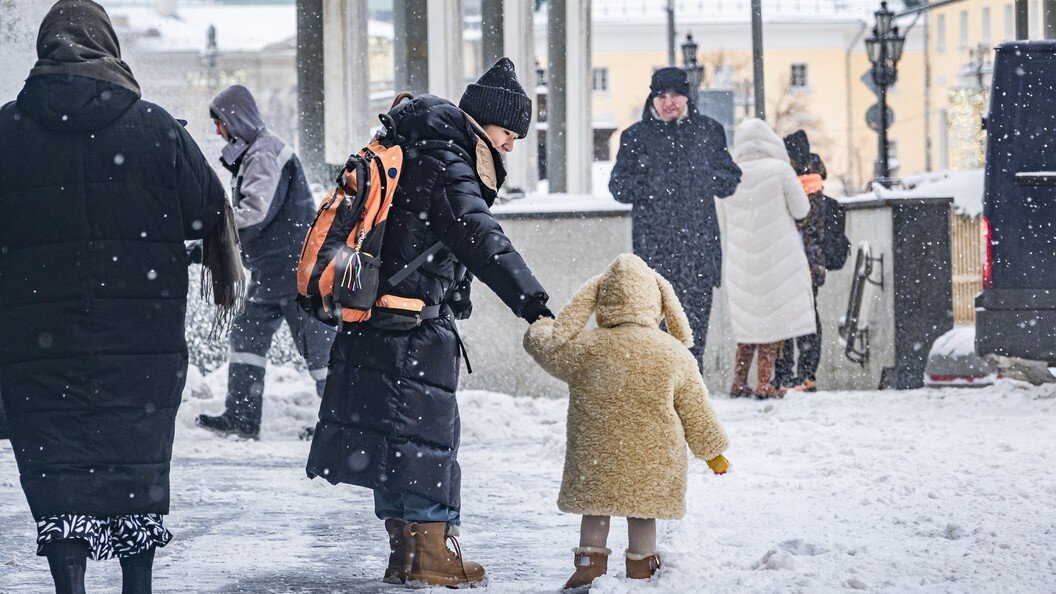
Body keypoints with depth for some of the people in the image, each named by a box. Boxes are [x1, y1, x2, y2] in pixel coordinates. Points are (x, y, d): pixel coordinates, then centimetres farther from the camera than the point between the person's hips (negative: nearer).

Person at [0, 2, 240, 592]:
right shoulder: (155, 127, -1)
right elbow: (212, 212, 6)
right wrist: (228, 278, 25)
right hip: (144, 337, 1)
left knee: (57, 469, 1)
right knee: (139, 461, 13)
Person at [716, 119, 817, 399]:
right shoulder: (780, 170, -8)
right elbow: (801, 211, -1)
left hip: (741, 265, 4)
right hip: (778, 259, -4)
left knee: (750, 322, 14)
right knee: (775, 321, 1)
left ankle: (738, 382, 12)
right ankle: (764, 384, -4)